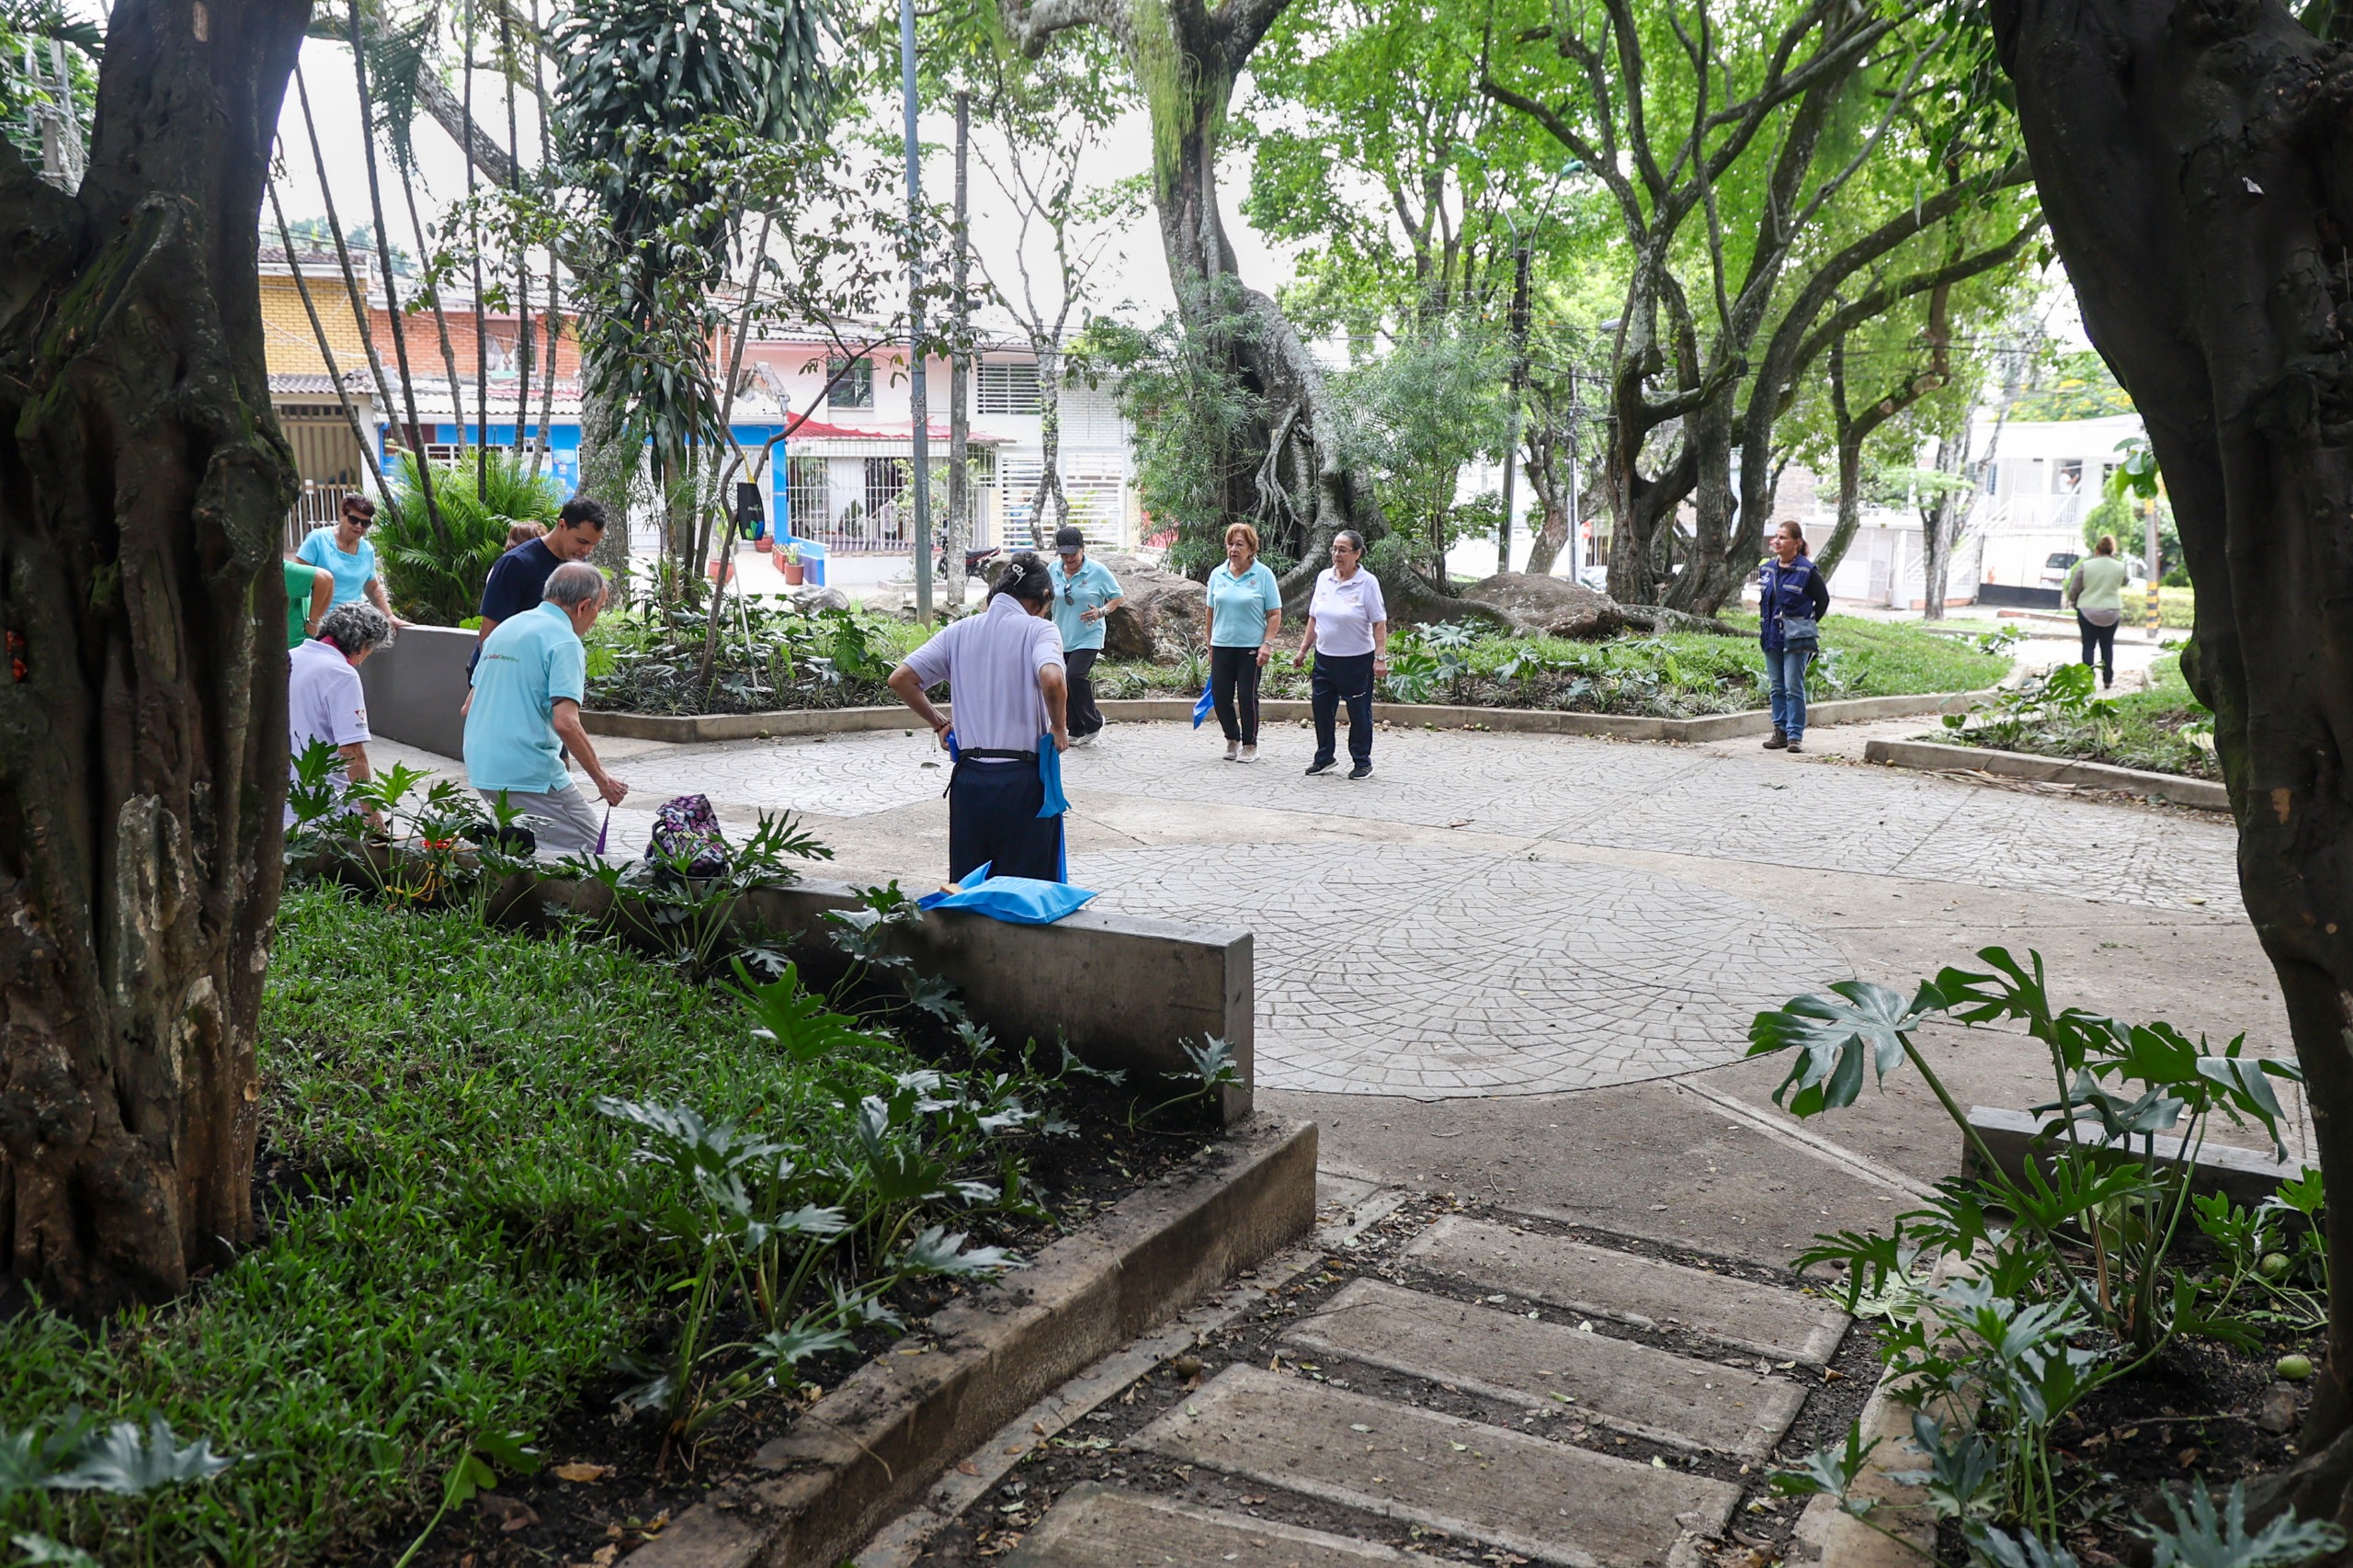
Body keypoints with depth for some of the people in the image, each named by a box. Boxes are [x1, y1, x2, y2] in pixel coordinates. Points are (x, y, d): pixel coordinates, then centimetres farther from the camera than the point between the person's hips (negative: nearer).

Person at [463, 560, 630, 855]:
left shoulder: (504, 629, 16)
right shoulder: (564, 641, -11)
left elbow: (469, 708, 23)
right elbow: (565, 722, -22)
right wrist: (602, 780, -14)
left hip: (480, 767, 9)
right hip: (530, 773, -9)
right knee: (589, 848, -4)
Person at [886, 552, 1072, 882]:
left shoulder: (958, 631, 9)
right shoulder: (1038, 629, -4)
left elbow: (900, 679, 4)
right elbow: (1052, 680, -24)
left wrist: (939, 724, 14)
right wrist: (1059, 728, -8)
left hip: (969, 777, 4)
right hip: (1022, 779, -4)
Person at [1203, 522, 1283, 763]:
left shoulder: (1263, 575, -5)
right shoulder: (1217, 574, 6)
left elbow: (1274, 614, -4)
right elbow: (1210, 613, 13)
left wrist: (1267, 644, -13)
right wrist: (1210, 645, 13)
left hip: (1250, 647, -4)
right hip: (1222, 646, 4)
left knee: (1247, 697, 1)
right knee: (1220, 696, 4)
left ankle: (1250, 746, 14)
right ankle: (1232, 740, 24)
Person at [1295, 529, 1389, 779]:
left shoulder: (1367, 582, -10)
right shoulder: (1323, 578, 5)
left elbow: (1379, 623, -11)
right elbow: (1314, 617, 13)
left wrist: (1381, 657, -16)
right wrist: (1304, 649, 14)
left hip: (1357, 660, -5)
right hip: (1325, 657, 5)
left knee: (1359, 712, 5)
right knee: (1321, 707, 10)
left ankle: (1362, 761, 17)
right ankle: (1324, 757, 25)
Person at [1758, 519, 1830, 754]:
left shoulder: (1807, 571, -7)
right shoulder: (1767, 568, 9)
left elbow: (1823, 600, 0)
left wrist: (1805, 625, 0)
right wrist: (1765, 623, 11)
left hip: (1796, 638, -6)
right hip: (1772, 636, 6)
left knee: (1793, 687, -7)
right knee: (1777, 687, 9)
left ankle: (1795, 735, -3)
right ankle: (1780, 732, 15)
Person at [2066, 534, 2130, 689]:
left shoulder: (2085, 566, -9)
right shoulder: (2120, 567, -3)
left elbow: (2073, 590, -3)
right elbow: (2126, 580, 20)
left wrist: (2072, 601, 19)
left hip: (2087, 611, -2)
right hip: (2111, 614, 2)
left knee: (2088, 646, 5)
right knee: (2107, 646, 13)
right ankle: (2108, 679, 17)